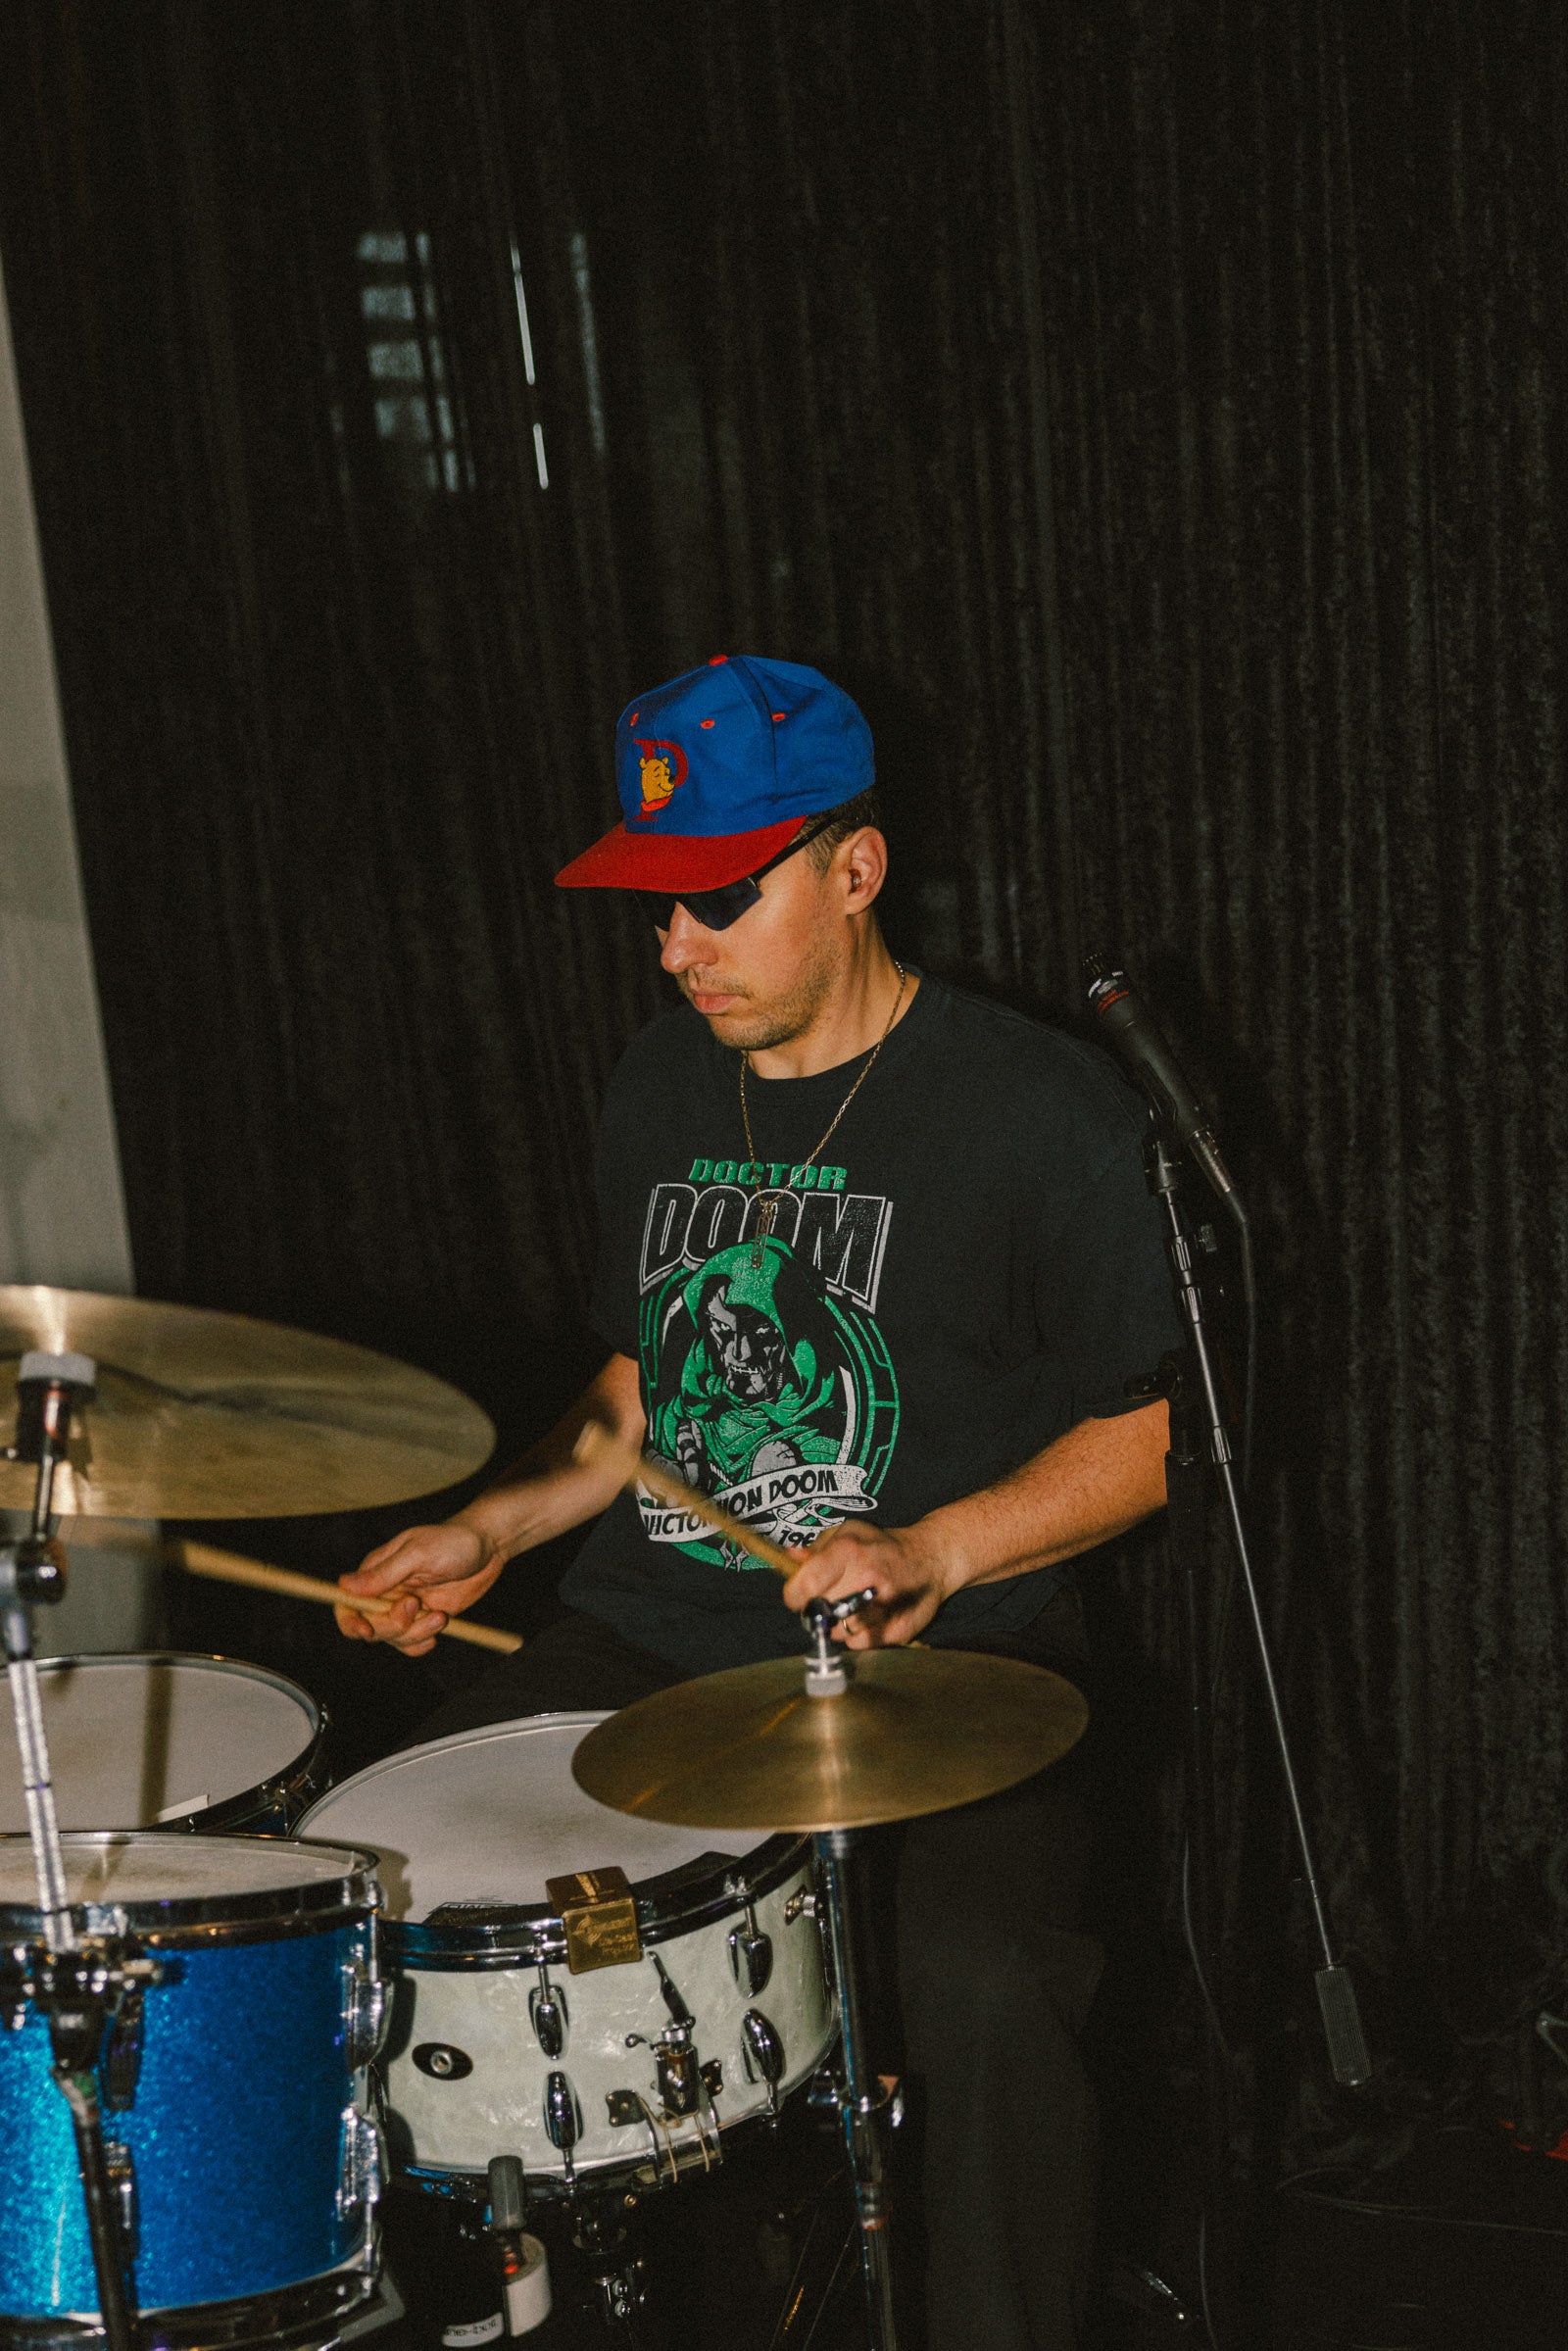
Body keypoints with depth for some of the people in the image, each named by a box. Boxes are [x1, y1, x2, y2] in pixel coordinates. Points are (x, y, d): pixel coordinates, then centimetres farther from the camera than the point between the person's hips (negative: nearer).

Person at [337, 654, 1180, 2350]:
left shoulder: (1038, 1113, -8)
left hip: (939, 1647, -5)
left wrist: (935, 1548, -20)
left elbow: (1150, 1431, -5)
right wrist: (492, 1529, 4)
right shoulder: (659, 1095, 11)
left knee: (983, 1984, -32)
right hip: (653, 1633, 6)